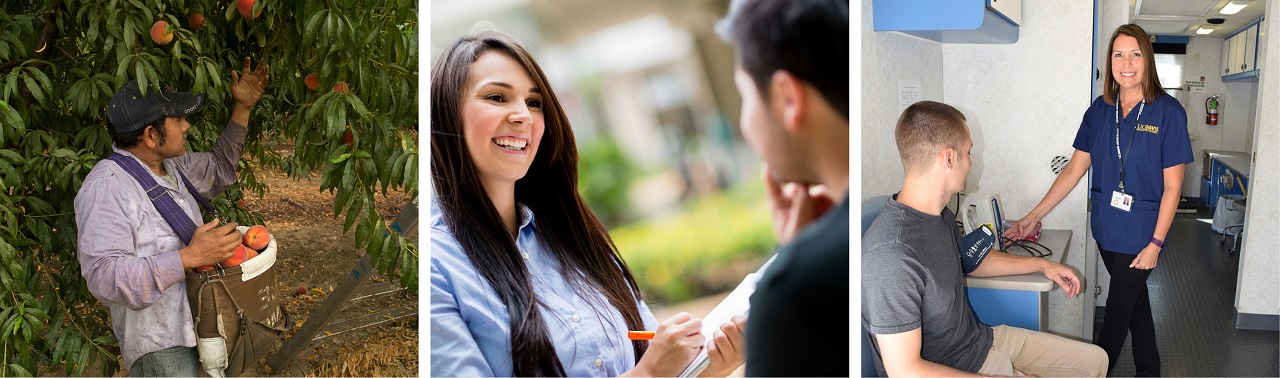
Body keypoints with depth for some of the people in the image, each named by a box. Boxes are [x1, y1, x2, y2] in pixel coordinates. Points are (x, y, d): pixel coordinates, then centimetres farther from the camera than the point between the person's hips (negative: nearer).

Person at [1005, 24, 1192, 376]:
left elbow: (1172, 185, -11)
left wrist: (1156, 243, -13)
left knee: (1117, 311, 1)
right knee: (1135, 300, 19)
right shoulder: (1100, 110, 2)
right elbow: (1075, 169, 4)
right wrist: (1034, 216, 0)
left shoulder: (1167, 112, -12)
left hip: (1140, 234, -5)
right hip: (1106, 228, 5)